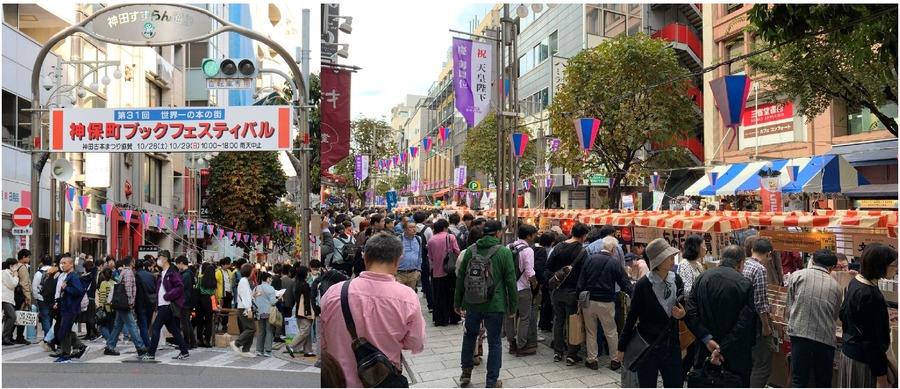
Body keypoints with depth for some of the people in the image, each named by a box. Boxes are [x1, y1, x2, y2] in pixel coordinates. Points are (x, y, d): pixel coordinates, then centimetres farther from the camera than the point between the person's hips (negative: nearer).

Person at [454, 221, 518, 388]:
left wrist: (457, 303, 16)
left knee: (469, 335, 24)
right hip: (494, 304, -3)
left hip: (472, 303, 3)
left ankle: (466, 372, 29)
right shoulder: (504, 252, -9)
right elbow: (511, 281, -8)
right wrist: (513, 306, 1)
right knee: (494, 342, 8)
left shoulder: (470, 250, 2)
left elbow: (460, 278, 6)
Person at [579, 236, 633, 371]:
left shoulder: (590, 258, -3)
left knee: (591, 332, 13)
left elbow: (581, 281, -2)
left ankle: (592, 360, 18)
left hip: (588, 301, 2)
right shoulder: (614, 263, -9)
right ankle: (615, 360, 21)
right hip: (606, 303, -2)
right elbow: (625, 283, -5)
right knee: (611, 333, 13)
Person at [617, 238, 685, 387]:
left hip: (672, 346, 5)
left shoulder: (676, 280, 0)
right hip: (647, 347, -4)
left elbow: (682, 308, 15)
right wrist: (622, 347, -2)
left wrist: (682, 314, -10)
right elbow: (632, 316, -7)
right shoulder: (643, 285, -14)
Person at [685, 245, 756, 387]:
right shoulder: (745, 284, -10)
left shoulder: (702, 278, 0)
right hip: (735, 357, -3)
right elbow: (744, 324, -17)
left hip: (706, 352, 3)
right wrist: (723, 350, -17)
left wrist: (707, 339, -11)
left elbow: (691, 314, -8)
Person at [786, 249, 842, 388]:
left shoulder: (797, 275, 2)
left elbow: (789, 307, 3)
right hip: (825, 338, 2)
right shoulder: (836, 286, 9)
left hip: (800, 334, -2)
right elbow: (835, 316, 18)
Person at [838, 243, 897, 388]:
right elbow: (872, 339, -23)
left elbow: (843, 314, 15)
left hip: (848, 350, 9)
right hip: (863, 360, -9)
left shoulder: (855, 281, 3)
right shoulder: (870, 295, -25)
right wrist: (881, 377, -19)